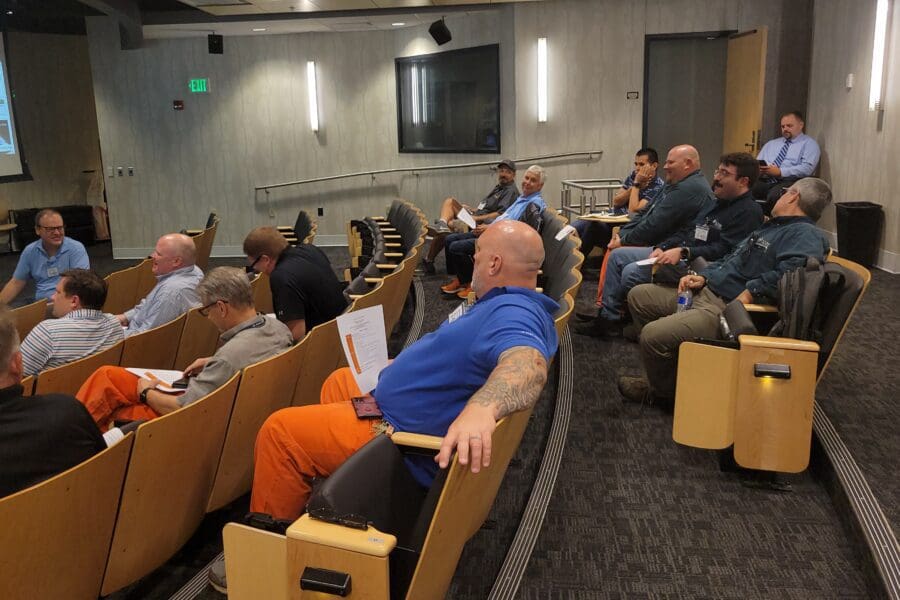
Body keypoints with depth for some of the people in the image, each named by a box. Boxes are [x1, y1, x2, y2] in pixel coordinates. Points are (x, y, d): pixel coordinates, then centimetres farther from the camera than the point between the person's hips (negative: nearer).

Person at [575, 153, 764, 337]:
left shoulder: (749, 211, -10)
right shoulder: (716, 202, 19)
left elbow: (724, 249, -21)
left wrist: (683, 252, -26)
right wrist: (661, 248, 1)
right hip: (678, 252, 10)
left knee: (632, 272, -25)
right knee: (618, 255, 5)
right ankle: (607, 316, 4)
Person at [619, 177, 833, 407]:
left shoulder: (806, 235, -8)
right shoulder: (772, 228, 25)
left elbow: (791, 271, -30)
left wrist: (750, 292, -30)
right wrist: (703, 277, 13)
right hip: (705, 292, 11)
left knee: (653, 334, -26)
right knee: (638, 296, 11)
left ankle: (666, 392, 5)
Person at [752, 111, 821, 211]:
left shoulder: (809, 144, 10)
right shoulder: (771, 143, 28)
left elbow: (807, 168, -6)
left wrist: (780, 172, -15)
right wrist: (757, 170, -2)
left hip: (789, 182, -4)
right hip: (764, 181, 4)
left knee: (774, 195, -40)